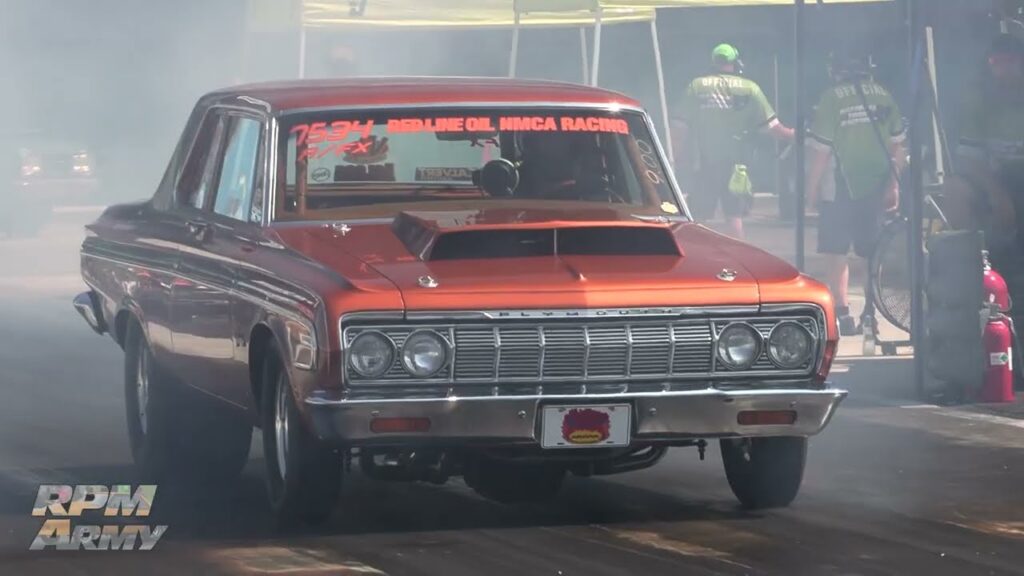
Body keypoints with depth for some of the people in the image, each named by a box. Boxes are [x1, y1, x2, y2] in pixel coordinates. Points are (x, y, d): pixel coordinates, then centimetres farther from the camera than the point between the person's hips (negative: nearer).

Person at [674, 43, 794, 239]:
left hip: (702, 162, 1)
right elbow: (770, 125, -2)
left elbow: (682, 126, 3)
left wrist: (680, 157, 9)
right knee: (734, 215, 1)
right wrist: (793, 135, 12)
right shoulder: (749, 88, -1)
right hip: (733, 162, -1)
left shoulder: (696, 86, 4)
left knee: (697, 218, 6)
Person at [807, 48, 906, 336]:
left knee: (837, 255, 2)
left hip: (840, 190, -4)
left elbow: (820, 149, -11)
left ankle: (842, 313, -5)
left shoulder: (832, 98, -10)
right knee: (873, 254, 12)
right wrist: (894, 185, 15)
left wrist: (812, 187, -1)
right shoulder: (883, 96, 2)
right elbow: (898, 145, 6)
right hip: (876, 189, 4)